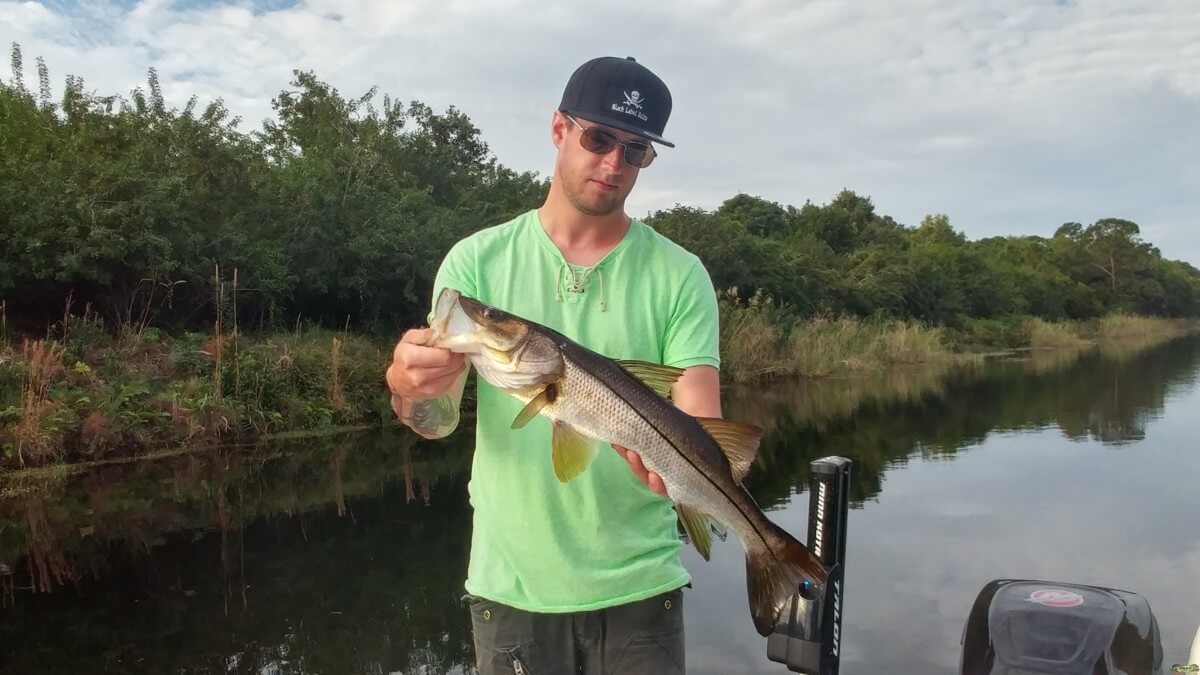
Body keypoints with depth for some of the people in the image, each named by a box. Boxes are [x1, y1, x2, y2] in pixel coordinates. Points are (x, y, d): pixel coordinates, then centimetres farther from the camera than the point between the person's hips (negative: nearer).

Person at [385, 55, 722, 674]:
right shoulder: (477, 260, -2)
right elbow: (439, 419, -8)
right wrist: (408, 385, -31)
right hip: (510, 583, 1)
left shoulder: (679, 276, -3)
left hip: (639, 583, 0)